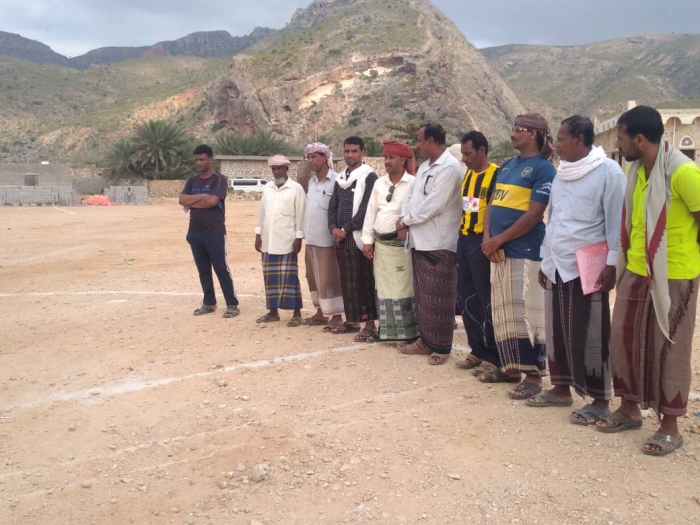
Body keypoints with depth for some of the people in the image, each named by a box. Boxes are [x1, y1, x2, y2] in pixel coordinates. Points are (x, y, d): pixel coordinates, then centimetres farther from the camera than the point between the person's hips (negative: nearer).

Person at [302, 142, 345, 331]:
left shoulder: (336, 181, -11)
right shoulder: (311, 181, 13)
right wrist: (305, 233, 14)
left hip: (327, 239, -8)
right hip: (311, 238, 8)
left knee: (328, 278, -2)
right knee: (314, 277, 14)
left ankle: (336, 316, 7)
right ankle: (321, 312, 25)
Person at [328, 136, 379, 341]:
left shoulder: (369, 176, -6)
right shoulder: (340, 178, 16)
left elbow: (366, 208, -13)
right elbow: (332, 206, 15)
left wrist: (346, 229, -13)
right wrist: (333, 228, -2)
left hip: (359, 237, -7)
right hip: (341, 238, 7)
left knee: (365, 282, -4)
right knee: (347, 282, 11)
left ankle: (370, 324, 0)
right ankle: (352, 320, 22)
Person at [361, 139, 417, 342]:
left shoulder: (413, 183, -8)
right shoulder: (379, 183, 10)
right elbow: (371, 212, 10)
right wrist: (368, 240, 6)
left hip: (402, 244, -6)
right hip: (380, 243, 6)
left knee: (403, 289, -2)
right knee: (383, 288, 11)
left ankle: (408, 333, 8)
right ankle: (388, 331, 20)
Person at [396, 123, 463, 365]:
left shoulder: (449, 167, -14)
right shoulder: (424, 166, 16)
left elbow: (432, 205, -19)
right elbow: (411, 195, 14)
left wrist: (406, 220, -8)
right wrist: (404, 221, -4)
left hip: (439, 243, -9)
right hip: (419, 240, 9)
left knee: (438, 298, -2)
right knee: (421, 295, 14)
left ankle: (441, 346, 8)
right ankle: (425, 339, 25)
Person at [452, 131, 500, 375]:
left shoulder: (495, 175, -11)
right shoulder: (468, 175, 14)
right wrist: (462, 232, 14)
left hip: (482, 243, -9)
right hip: (464, 240, 9)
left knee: (487, 300, -2)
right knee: (466, 298, 13)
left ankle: (493, 356, 9)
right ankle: (478, 350, 24)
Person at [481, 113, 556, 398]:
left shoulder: (543, 169, -7)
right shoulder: (506, 166, 17)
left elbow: (533, 214, -15)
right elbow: (492, 203, 15)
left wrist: (499, 239, -13)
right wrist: (487, 237, -1)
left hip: (525, 251, -8)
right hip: (499, 250, 8)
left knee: (526, 313, -6)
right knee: (503, 312, 13)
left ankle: (534, 376, 2)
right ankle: (511, 367, 24)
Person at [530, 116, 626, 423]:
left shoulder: (608, 172, -8)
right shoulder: (561, 172, 13)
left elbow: (616, 222, -10)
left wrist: (611, 264, -14)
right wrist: (545, 260, 16)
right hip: (557, 267, 7)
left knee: (590, 335, -2)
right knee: (557, 331, 11)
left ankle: (600, 400, 9)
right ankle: (561, 389, 24)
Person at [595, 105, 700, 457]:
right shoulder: (634, 171, 6)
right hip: (636, 272, 8)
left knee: (668, 350, 2)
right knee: (623, 339, 12)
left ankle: (670, 427, 17)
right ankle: (629, 409, 29)